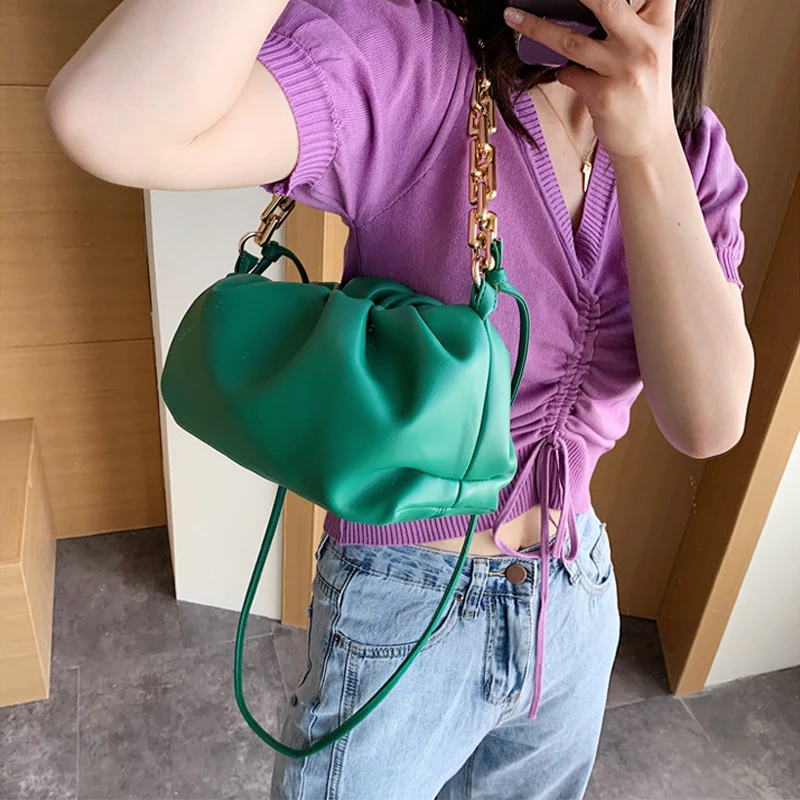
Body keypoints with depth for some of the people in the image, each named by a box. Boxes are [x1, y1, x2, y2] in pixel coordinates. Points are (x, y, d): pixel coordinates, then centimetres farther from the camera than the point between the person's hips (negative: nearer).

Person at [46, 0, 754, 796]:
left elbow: (710, 421, -20)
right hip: (400, 615, -4)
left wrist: (645, 146, -28)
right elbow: (107, 119, -39)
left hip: (576, 604, 5)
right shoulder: (407, 64, -20)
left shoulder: (693, 151, -5)